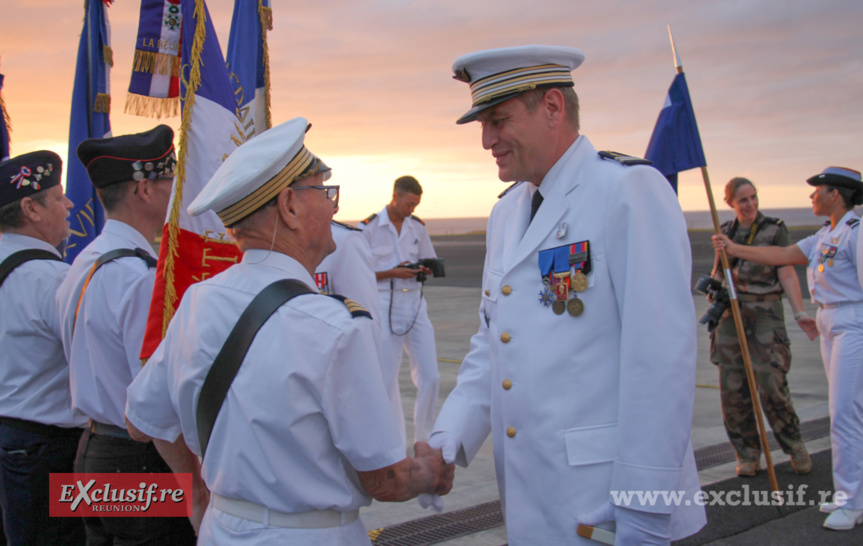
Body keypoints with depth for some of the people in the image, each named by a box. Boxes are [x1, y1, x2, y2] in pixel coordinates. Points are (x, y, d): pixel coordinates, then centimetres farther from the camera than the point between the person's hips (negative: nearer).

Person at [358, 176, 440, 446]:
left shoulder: (418, 227, 9)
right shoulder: (368, 228, -4)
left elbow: (430, 262, 19)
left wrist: (424, 270, -5)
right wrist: (393, 273, -17)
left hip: (415, 303, 4)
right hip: (384, 305, -4)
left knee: (430, 376, 0)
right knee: (388, 379, 2)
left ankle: (424, 441, 16)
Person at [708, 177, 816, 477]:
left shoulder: (775, 230, -1)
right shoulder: (726, 232, 11)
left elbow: (788, 274, -6)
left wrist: (799, 313, -17)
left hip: (765, 313, -4)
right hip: (731, 313, 4)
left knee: (770, 385, -10)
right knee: (732, 387, 0)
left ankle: (795, 446, 12)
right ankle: (748, 455, 13)